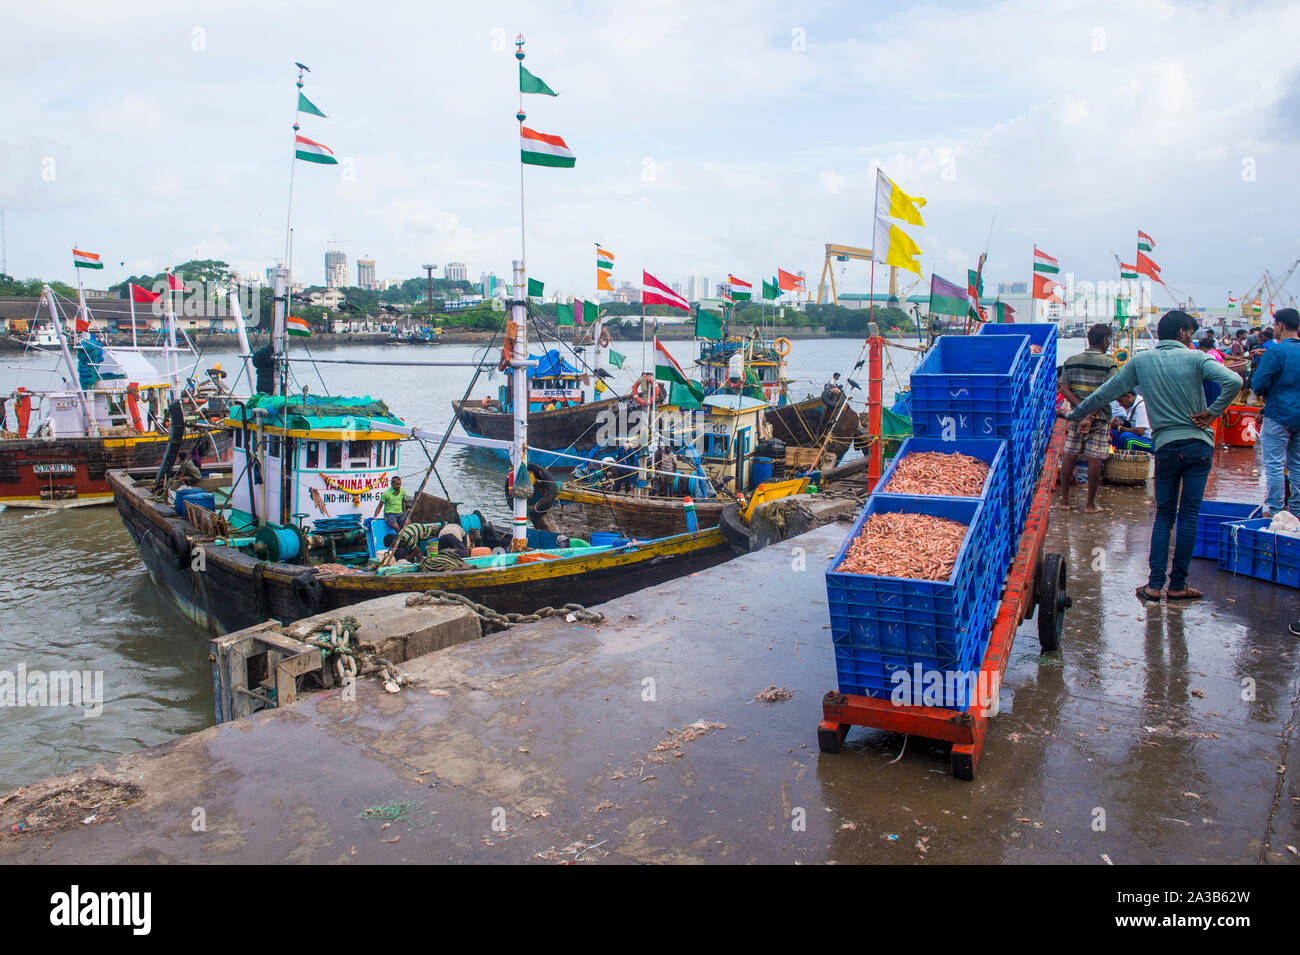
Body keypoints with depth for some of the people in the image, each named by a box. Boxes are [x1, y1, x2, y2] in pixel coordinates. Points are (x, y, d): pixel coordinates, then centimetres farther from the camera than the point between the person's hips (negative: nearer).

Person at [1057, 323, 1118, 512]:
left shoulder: (1071, 361, 5)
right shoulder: (1109, 363, -7)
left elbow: (1064, 388, -3)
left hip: (1076, 416, 4)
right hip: (1099, 418, -4)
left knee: (1070, 457, 9)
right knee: (1094, 460, 1)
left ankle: (1064, 500, 14)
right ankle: (1090, 504, 6)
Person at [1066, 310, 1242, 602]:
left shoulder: (1141, 361, 3)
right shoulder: (1195, 358, -3)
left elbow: (1106, 392, 7)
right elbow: (1233, 381, -18)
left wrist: (1075, 414, 18)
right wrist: (1213, 412, -7)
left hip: (1166, 446, 2)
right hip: (1199, 444, -1)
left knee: (1164, 515, 10)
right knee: (1189, 514, 4)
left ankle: (1155, 583, 3)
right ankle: (1177, 584, 6)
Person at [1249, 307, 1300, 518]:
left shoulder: (1275, 351, -14)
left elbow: (1258, 384, -16)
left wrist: (1265, 396, 5)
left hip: (1279, 415, -7)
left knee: (1274, 465, -2)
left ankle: (1275, 510, -1)